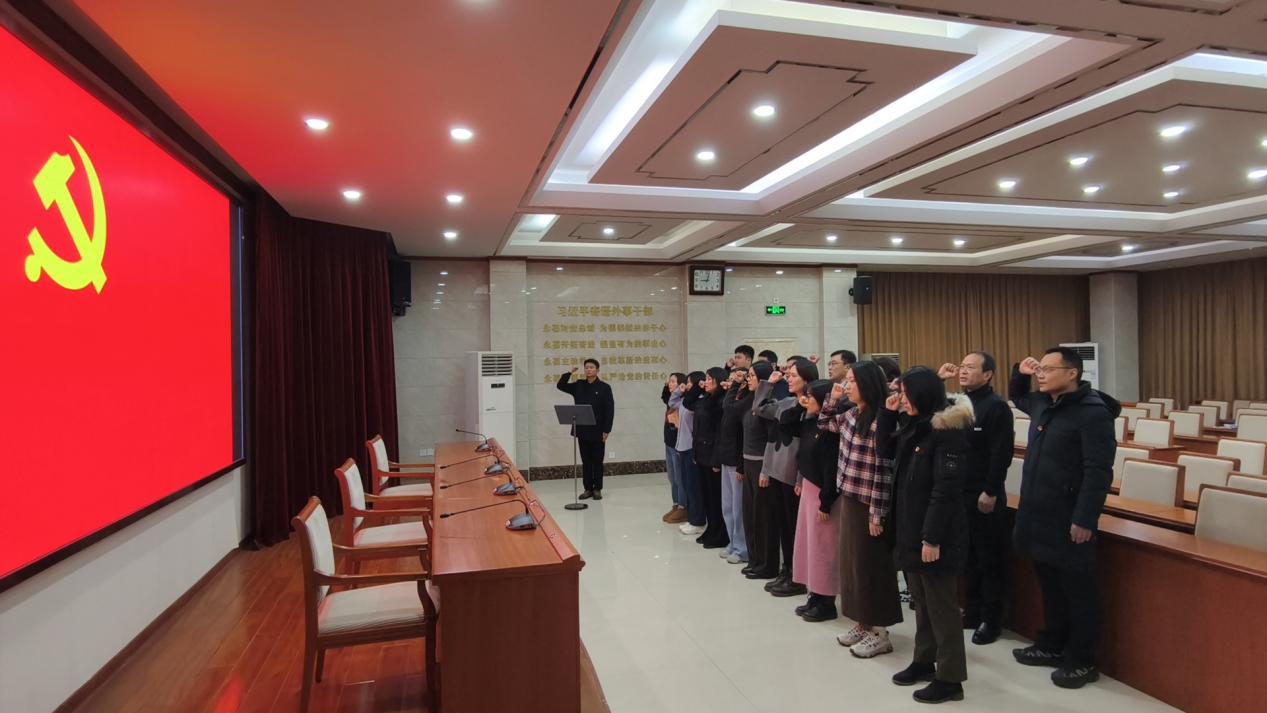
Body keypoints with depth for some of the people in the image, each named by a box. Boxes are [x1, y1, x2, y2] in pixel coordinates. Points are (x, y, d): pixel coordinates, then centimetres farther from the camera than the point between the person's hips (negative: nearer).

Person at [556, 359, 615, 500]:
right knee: (585, 461, 10)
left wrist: (606, 430, -12)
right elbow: (560, 386, 11)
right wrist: (569, 373, -2)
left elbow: (610, 410, -7)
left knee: (597, 461, 6)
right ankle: (588, 489, 18)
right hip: (582, 431, 4)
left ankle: (597, 489, 16)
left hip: (597, 432, -4)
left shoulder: (604, 387, -5)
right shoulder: (579, 385, 7)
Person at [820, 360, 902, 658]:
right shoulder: (850, 415, 5)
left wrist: (877, 514, -18)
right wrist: (832, 398, 7)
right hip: (849, 498, 8)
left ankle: (879, 633, 18)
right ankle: (863, 623, 29)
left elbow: (884, 471, -19)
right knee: (851, 561, 15)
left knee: (871, 565, 3)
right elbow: (825, 423, 24)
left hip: (869, 504, -8)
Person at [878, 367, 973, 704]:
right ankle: (924, 661, 34)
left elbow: (946, 488, -22)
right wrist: (887, 412, 5)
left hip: (936, 533, -9)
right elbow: (884, 450, 18)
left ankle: (950, 679, 15)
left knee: (941, 605, 3)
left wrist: (932, 537, -21)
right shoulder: (914, 425, 7)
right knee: (921, 600, 19)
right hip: (910, 528, 9)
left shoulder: (948, 431, -19)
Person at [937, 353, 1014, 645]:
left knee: (990, 559, 4)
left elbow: (1001, 454, -17)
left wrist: (991, 491, -20)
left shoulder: (997, 406, -12)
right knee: (968, 556, 15)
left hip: (985, 496, -7)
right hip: (961, 493, 7)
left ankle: (991, 620, 15)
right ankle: (972, 611, 27)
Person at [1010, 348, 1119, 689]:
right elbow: (1017, 397, 34)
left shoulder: (1093, 412, -17)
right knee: (1050, 588, 20)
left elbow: (1098, 472, -20)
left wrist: (1085, 520, -21)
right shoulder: (1043, 404, 9)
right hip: (1039, 517, 8)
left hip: (1069, 522, -8)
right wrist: (1020, 373, 13)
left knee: (1079, 593, 6)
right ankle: (1052, 646, 34)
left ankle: (1082, 661, 19)